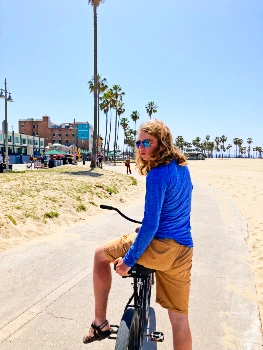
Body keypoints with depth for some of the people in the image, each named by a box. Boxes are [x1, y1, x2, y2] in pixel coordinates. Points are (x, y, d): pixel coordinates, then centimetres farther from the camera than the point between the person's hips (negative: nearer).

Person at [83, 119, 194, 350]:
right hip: (184, 250, 8)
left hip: (159, 247, -8)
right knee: (179, 316, 17)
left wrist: (128, 260, -10)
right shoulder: (182, 167, 9)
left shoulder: (157, 175, -17)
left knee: (101, 255, 14)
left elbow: (150, 226, -20)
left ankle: (100, 323, 23)